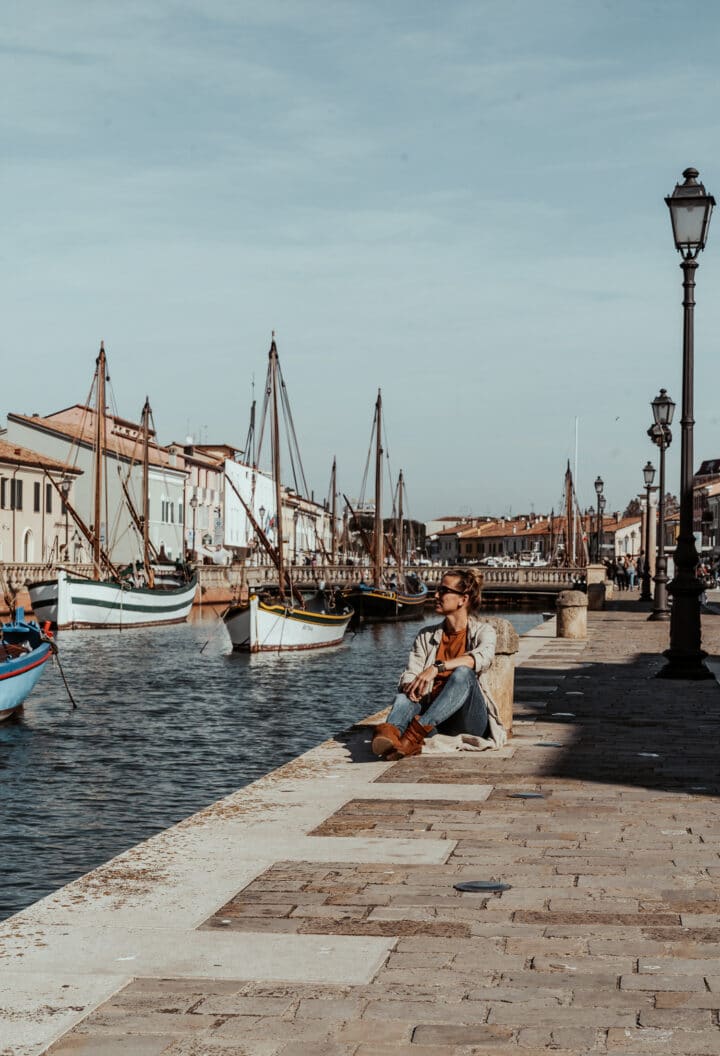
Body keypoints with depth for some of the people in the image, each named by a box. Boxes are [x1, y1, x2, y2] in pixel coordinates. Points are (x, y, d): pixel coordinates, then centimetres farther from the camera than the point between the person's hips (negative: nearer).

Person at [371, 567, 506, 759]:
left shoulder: (483, 631, 7)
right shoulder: (426, 635, 19)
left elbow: (483, 657, -18)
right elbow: (410, 674, 5)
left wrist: (437, 667, -32)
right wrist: (411, 685, -22)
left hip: (468, 722, -3)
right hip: (435, 722, 3)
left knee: (463, 673, -32)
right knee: (404, 697, -28)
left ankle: (417, 732, -50)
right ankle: (391, 732, -64)